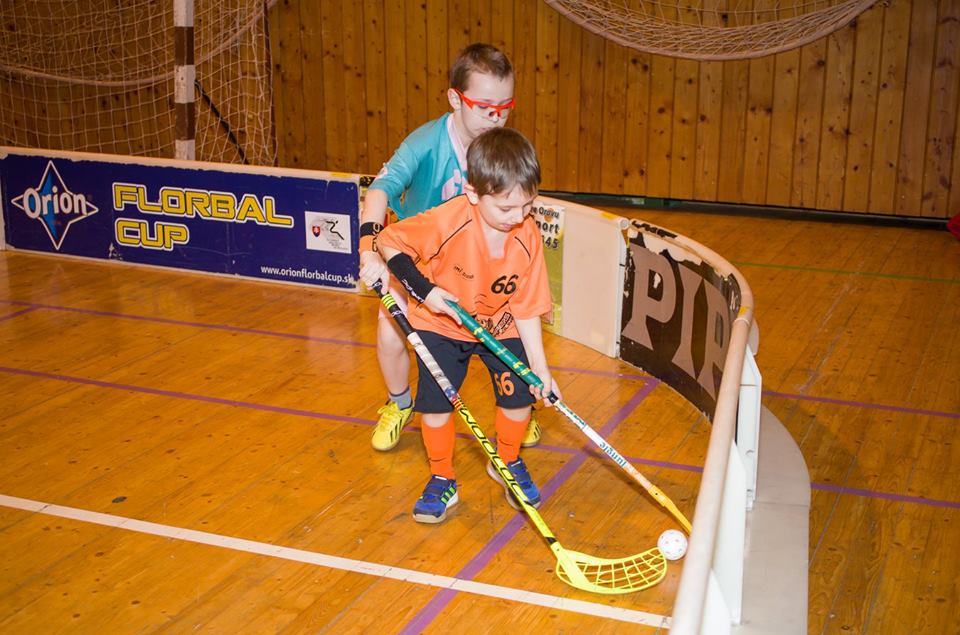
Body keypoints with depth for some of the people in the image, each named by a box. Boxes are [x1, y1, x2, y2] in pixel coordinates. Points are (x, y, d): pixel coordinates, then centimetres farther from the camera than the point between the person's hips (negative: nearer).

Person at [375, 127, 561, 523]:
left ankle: (508, 463, 26)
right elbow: (388, 241, -19)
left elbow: (526, 309, -13)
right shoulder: (446, 223, -32)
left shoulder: (528, 238, -20)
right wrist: (423, 289, -27)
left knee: (520, 394, -4)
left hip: (500, 326, 2)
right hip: (441, 323, -2)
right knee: (435, 400, -9)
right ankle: (442, 481, 15)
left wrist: (540, 369, -14)